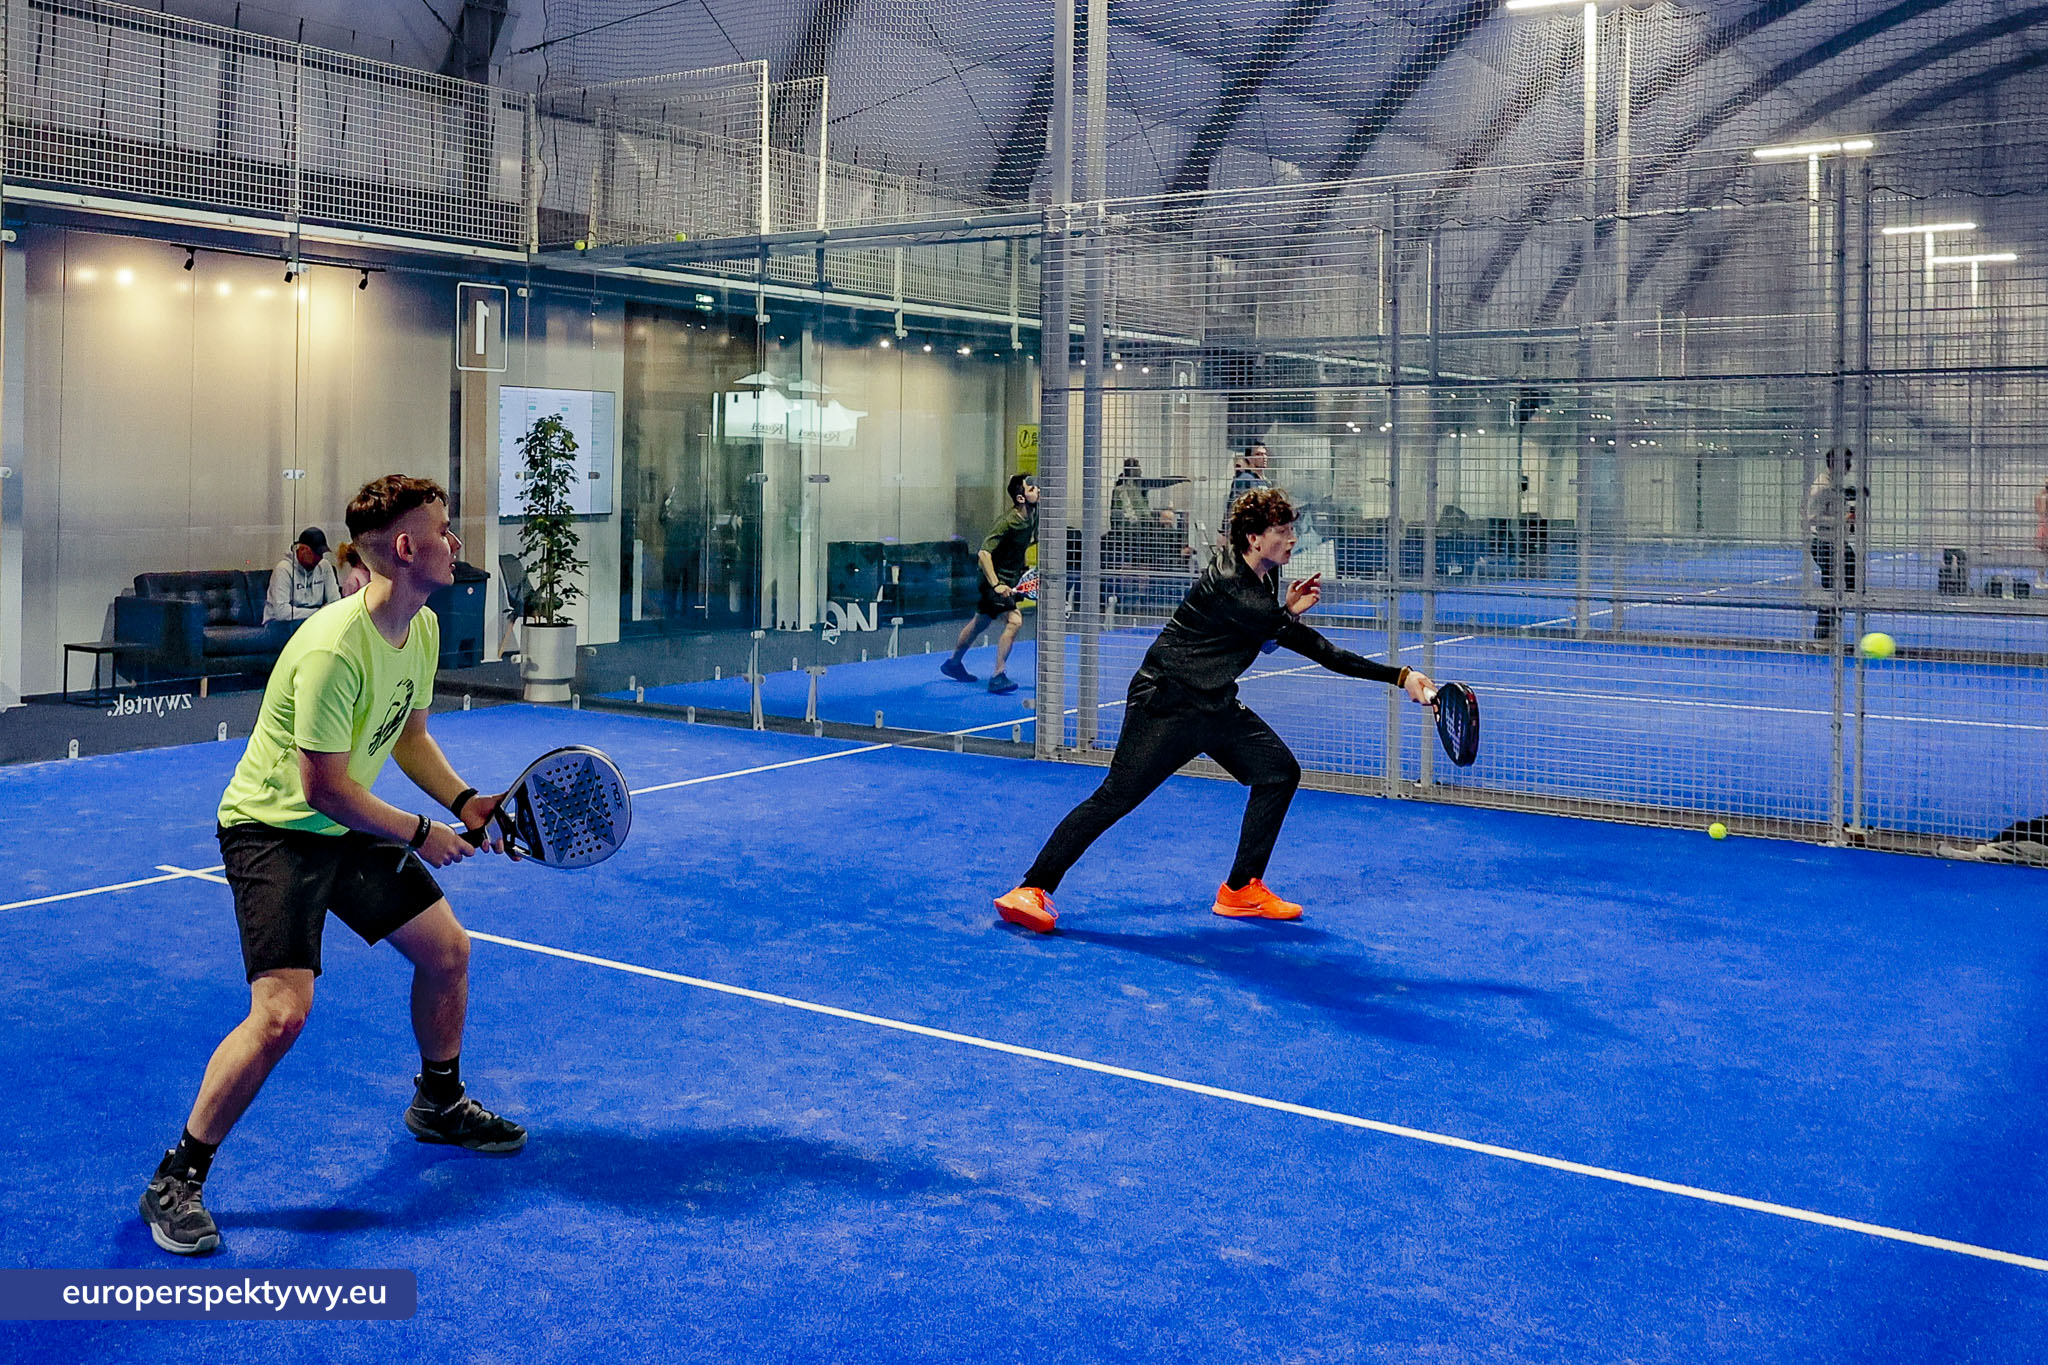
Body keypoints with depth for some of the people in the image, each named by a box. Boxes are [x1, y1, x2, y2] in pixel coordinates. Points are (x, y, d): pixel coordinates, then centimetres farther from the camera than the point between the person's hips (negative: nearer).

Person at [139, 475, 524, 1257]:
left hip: (351, 827, 9)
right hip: (275, 829, -9)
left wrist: (467, 804, -1)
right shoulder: (335, 650, -30)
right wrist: (421, 834, -14)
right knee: (282, 1011, -20)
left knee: (448, 950, 13)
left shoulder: (423, 628, -1)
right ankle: (176, 1183, -1)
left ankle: (439, 1103, 37)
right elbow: (327, 789, -26)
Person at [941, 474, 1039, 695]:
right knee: (1014, 621, -23)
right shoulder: (1008, 522, -26)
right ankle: (998, 676, -18)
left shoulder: (1033, 515, 0)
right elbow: (984, 553, -28)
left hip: (1010, 579, 9)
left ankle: (953, 663, 41)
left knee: (981, 622, 22)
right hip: (997, 579, -9)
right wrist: (996, 585, -35)